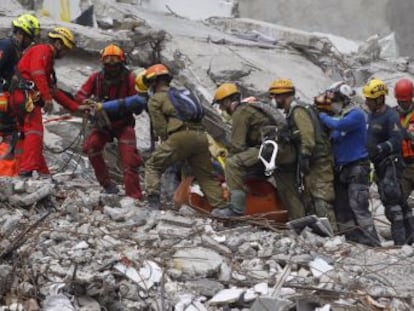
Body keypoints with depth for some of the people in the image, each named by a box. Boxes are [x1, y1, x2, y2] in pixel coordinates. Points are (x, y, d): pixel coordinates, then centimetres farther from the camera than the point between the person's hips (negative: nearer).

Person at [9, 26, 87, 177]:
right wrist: (47, 98, -26)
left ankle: (43, 173, 16)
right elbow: (37, 73, -20)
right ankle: (28, 169, -30)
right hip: (26, 95, -10)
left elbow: (54, 91, 29)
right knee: (35, 132, -18)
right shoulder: (42, 50, -1)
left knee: (30, 134, 12)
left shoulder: (48, 59, 29)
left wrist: (76, 107, 26)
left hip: (20, 97, 10)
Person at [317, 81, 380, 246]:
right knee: (341, 208, 8)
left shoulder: (356, 115, -11)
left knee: (358, 206, -15)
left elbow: (338, 126, -27)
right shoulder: (338, 116, 13)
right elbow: (333, 138, 15)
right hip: (341, 169, 9)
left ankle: (371, 243, -15)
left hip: (357, 167, -9)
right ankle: (352, 239, 14)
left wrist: (323, 116, -11)